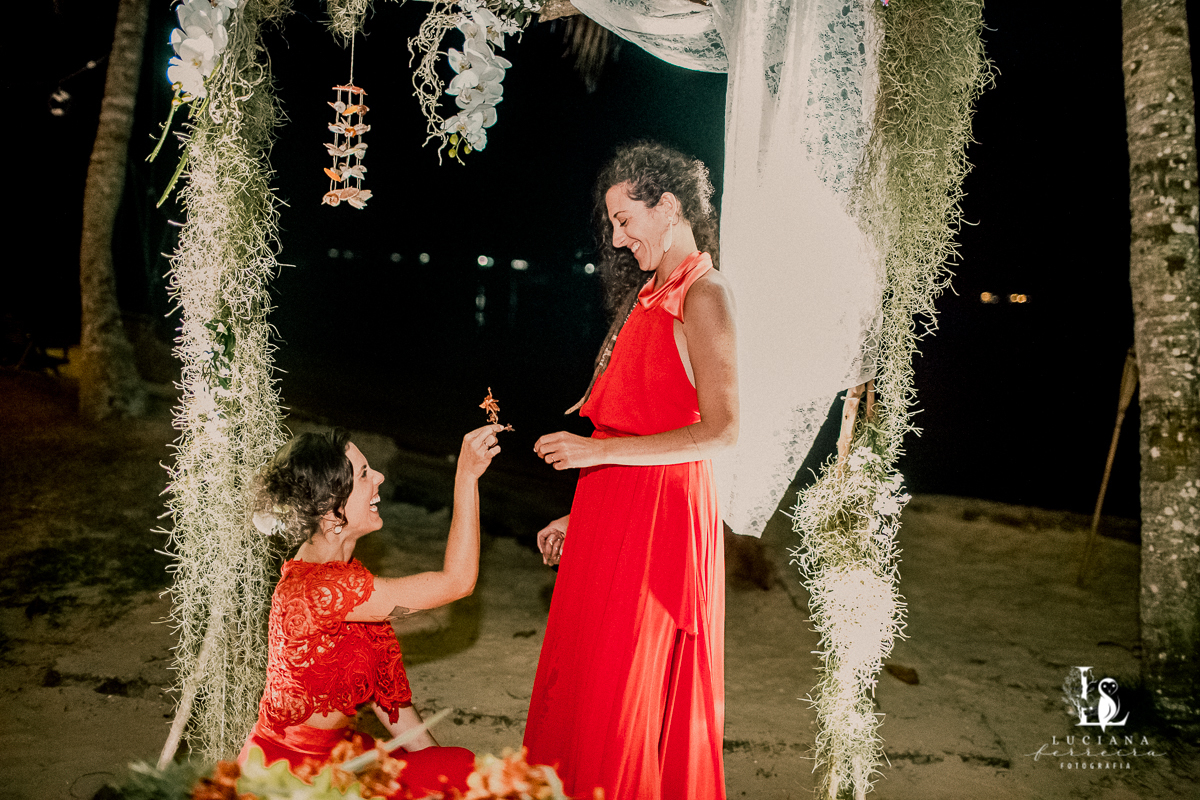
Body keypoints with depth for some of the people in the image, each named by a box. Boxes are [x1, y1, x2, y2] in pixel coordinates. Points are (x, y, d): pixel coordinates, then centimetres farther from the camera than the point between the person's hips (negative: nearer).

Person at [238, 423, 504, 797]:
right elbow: (457, 581, -27)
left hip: (332, 754, 9)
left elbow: (383, 684, 6)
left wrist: (436, 758, 2)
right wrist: (467, 475, -28)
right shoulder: (318, 588, -28)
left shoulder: (341, 572, 4)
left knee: (455, 767, -3)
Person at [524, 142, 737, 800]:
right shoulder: (651, 296, 15)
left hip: (658, 522, -8)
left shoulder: (704, 295, -11)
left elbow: (722, 432, -20)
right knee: (580, 687, 14)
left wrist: (597, 452, -17)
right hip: (611, 514, 8)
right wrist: (580, 516, 15)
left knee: (622, 701, 3)